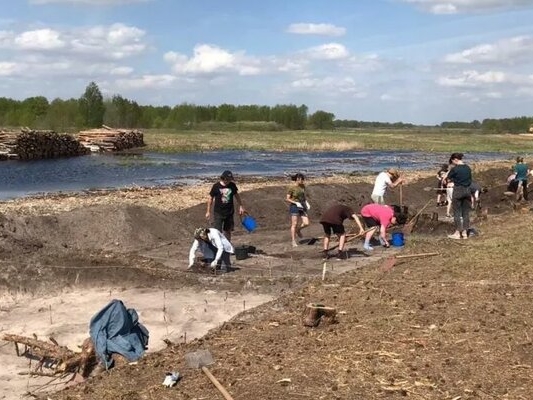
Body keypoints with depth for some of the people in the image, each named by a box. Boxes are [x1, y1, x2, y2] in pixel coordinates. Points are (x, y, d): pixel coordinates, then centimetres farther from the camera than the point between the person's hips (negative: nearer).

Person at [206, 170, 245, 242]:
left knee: (227, 231, 15)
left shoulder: (232, 185, -2)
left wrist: (241, 206, 16)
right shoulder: (216, 186, -11)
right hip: (218, 213, -4)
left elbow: (236, 195, 14)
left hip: (229, 212, 4)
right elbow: (211, 198, -3)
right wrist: (208, 212, -1)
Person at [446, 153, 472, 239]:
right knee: (466, 212, 9)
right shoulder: (468, 168, 5)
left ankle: (457, 233, 5)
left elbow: (448, 178, 0)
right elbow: (470, 180, 11)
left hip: (458, 190, -5)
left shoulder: (455, 169, -12)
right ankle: (465, 232, 12)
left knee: (457, 212, 3)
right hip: (467, 190, 5)